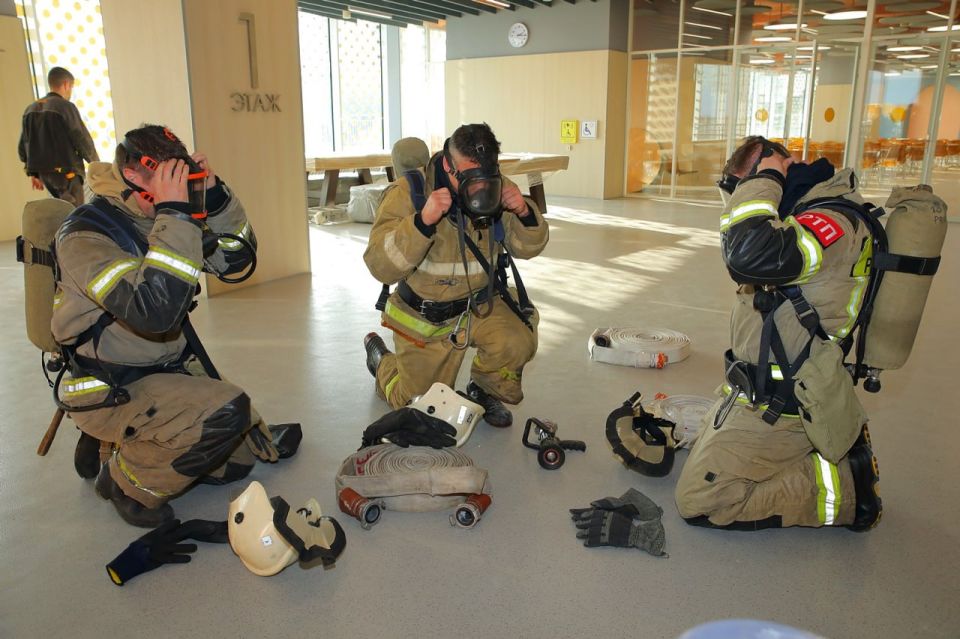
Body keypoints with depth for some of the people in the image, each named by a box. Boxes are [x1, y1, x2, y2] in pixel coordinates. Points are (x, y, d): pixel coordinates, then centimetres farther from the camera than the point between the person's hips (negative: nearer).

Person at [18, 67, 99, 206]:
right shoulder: (65, 106, -11)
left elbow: (24, 146, 12)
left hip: (43, 172, 7)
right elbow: (82, 138, -11)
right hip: (66, 171, -7)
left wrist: (33, 173, 21)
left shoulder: (31, 109, 10)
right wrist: (96, 162, 6)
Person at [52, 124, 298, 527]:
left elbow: (237, 257, 4)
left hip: (167, 371, 8)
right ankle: (128, 481, -4)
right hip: (109, 391, -8)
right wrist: (176, 215, -36)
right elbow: (154, 311, -38)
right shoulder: (86, 234, -23)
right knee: (226, 411, -28)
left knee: (236, 459, 12)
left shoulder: (160, 220, 0)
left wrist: (213, 195, -10)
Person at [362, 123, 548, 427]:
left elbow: (528, 248, 1)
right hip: (425, 316, -3)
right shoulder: (408, 194, -23)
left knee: (517, 342, -27)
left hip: (480, 302, 3)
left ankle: (485, 390, 7)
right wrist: (423, 220, -45)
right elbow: (381, 267, -31)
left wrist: (525, 213, -22)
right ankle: (381, 359, 38)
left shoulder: (496, 189, -10)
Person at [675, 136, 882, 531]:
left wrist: (763, 182, -26)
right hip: (764, 393, 10)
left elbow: (749, 254, -39)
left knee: (698, 502, -8)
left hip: (777, 409, -10)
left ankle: (839, 488, 0)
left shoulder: (834, 220, -22)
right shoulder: (810, 211, 10)